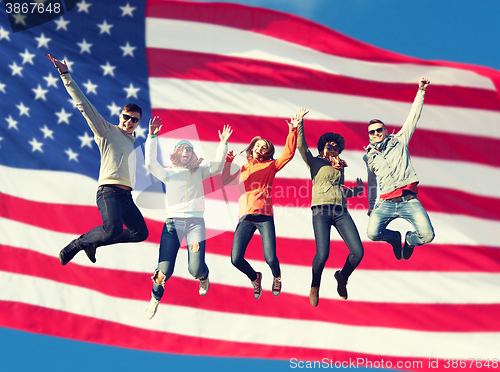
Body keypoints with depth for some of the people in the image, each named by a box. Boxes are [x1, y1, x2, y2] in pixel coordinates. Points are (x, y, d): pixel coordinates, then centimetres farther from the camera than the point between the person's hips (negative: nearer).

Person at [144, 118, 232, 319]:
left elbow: (217, 166, 7)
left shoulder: (199, 172, 19)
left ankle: (203, 276, 27)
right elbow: (150, 163, 1)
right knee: (165, 270, -10)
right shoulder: (167, 173, 15)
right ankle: (156, 296, 22)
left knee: (195, 269, -13)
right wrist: (152, 137, -5)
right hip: (172, 222, 0)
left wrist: (223, 144, -1)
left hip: (195, 222, 0)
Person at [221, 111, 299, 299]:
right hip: (245, 217, 2)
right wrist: (228, 161, 7)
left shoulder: (270, 166, 16)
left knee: (270, 258, -15)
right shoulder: (243, 167, 23)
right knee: (236, 259, -11)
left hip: (264, 216, -2)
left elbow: (289, 153, 3)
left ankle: (277, 276, 23)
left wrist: (293, 131, -5)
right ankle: (255, 278, 22)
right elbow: (225, 181, 14)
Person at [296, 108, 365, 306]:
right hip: (322, 211, -4)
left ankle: (342, 277, 21)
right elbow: (301, 146, -2)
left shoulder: (340, 167, 26)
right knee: (322, 254, -19)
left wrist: (358, 189, 28)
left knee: (358, 252, -11)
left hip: (341, 211, 4)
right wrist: (300, 123, -8)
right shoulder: (315, 162, 13)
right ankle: (315, 287, 11)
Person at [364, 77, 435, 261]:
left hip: (409, 201, -2)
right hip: (386, 203, 2)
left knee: (427, 235, -18)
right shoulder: (369, 156, 19)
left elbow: (413, 117, 9)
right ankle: (395, 238, 15)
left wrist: (421, 91, 4)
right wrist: (371, 205, 32)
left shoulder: (399, 141, 14)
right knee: (373, 233, -21)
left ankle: (410, 239, 21)